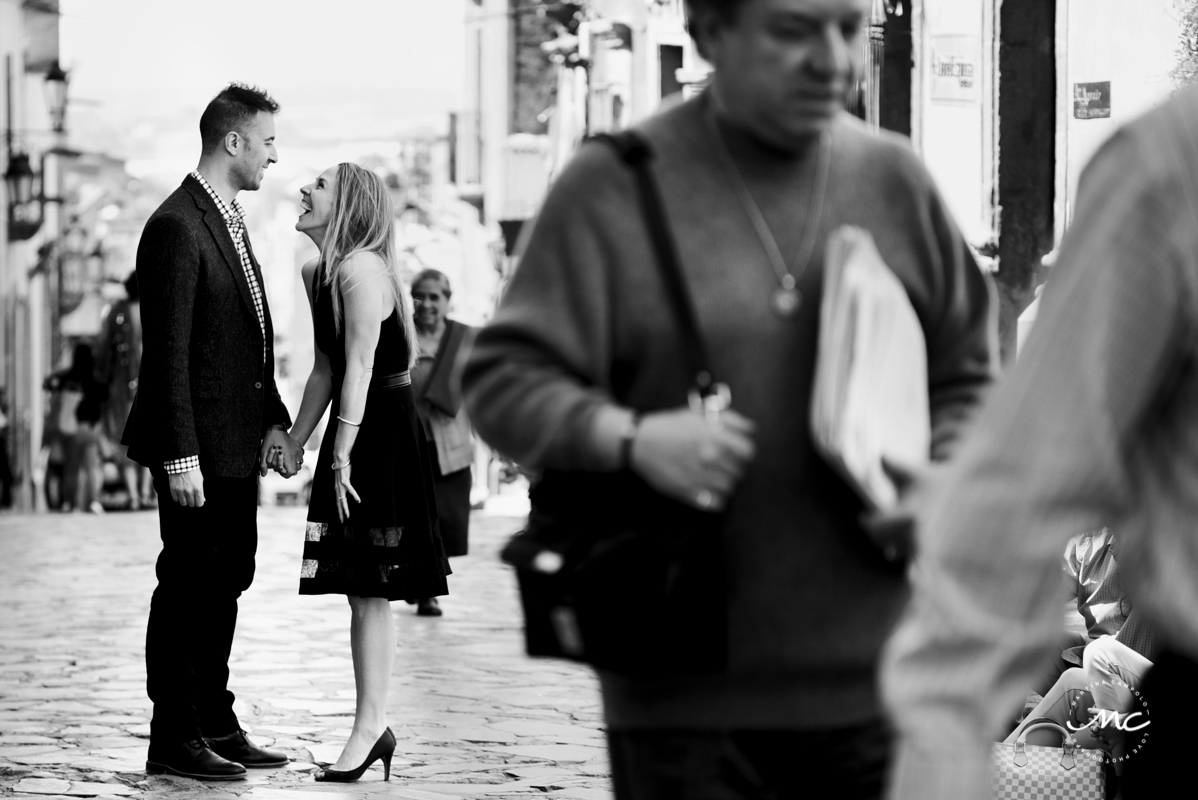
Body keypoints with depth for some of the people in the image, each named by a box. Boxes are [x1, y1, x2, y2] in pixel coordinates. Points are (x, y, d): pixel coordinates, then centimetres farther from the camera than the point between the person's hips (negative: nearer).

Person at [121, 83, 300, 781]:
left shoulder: (231, 221, 15)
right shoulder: (176, 227, -16)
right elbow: (168, 353, -19)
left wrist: (274, 419, 11)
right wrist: (180, 456, -21)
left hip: (238, 443, 10)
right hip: (200, 447, -10)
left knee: (226, 581, 15)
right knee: (188, 587, -2)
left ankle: (214, 724, 24)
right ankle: (174, 738, 5)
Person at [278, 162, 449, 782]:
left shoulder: (361, 271, -15)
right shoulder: (318, 274, 14)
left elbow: (359, 369, -19)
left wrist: (342, 453, -21)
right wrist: (294, 442, 18)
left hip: (382, 432, -9)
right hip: (354, 429, 9)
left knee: (369, 589, -7)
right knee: (360, 589, 10)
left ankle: (370, 724, -4)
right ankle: (372, 725, 14)